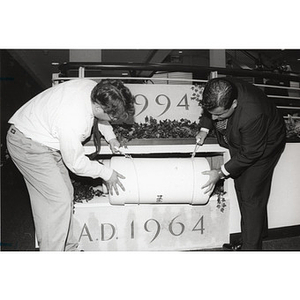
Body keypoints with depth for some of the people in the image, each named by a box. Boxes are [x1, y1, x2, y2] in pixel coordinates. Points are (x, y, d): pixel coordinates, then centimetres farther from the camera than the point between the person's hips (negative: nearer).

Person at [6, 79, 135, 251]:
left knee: (66, 193, 11)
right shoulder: (73, 122, -37)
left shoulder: (94, 88, -14)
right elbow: (76, 163, -21)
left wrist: (110, 136, 6)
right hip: (28, 145, -9)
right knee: (58, 201, -12)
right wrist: (106, 173, -9)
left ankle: (69, 249, 24)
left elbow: (96, 115, 13)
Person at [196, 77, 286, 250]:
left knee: (251, 198, -3)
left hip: (262, 147, -7)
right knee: (241, 189, 14)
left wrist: (221, 173, -24)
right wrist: (205, 129, -12)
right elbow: (209, 111, 3)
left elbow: (250, 153, -29)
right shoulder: (218, 93, -24)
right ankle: (247, 240, 33)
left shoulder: (252, 115, -43)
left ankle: (251, 248, 13)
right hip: (239, 143, 7)